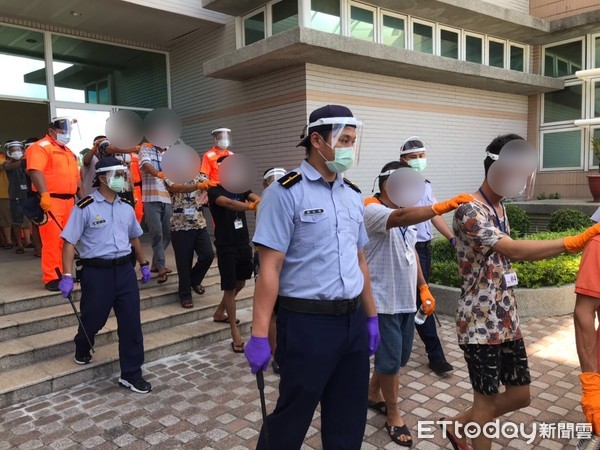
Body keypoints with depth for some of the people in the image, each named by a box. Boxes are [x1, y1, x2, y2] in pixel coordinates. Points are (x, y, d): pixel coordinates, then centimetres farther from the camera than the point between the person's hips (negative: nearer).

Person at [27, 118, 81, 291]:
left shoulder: (68, 152, 23)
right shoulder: (41, 147, -4)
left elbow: (76, 177, 26)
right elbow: (35, 171, -19)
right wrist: (44, 194, -30)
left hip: (68, 201, 8)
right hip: (50, 201, -8)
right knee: (52, 240, -9)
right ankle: (51, 278, -4)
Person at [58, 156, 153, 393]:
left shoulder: (126, 208, 8)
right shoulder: (85, 207, -9)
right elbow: (69, 242, -10)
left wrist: (144, 264, 23)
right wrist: (67, 276, -16)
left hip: (125, 269, 5)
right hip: (96, 272, -4)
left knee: (131, 323, 3)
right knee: (93, 319, 12)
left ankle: (131, 373, 15)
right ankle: (82, 350, 47)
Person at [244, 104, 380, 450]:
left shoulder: (353, 194, 10)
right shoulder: (287, 192, -11)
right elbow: (270, 267, -15)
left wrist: (371, 317, 15)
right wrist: (260, 335, -17)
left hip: (353, 321, 6)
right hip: (307, 323, -6)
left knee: (349, 422, 18)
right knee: (291, 421, 11)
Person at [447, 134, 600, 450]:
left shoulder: (499, 207, 10)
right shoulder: (469, 212, -21)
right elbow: (515, 251, -32)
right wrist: (573, 242, -34)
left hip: (507, 320, 9)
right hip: (480, 323, -9)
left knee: (520, 395, 17)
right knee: (488, 401, 6)